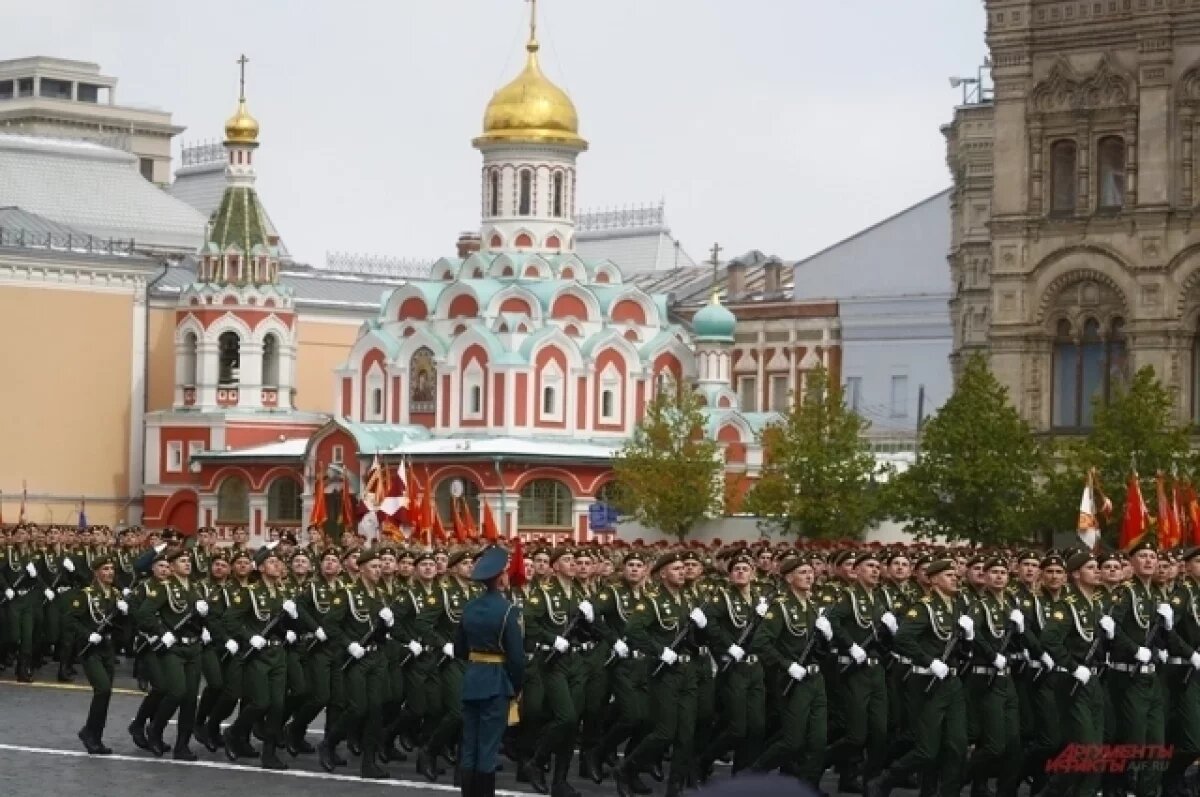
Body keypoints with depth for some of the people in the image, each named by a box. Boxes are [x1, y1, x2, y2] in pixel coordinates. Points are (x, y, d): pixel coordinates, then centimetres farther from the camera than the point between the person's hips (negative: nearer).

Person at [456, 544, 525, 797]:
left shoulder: (469, 607, 5)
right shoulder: (507, 610, -13)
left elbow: (459, 648, 12)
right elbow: (517, 654, -13)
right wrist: (517, 686, 0)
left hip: (471, 680, 6)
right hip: (497, 682, -6)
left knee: (469, 747, 9)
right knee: (488, 749, -3)